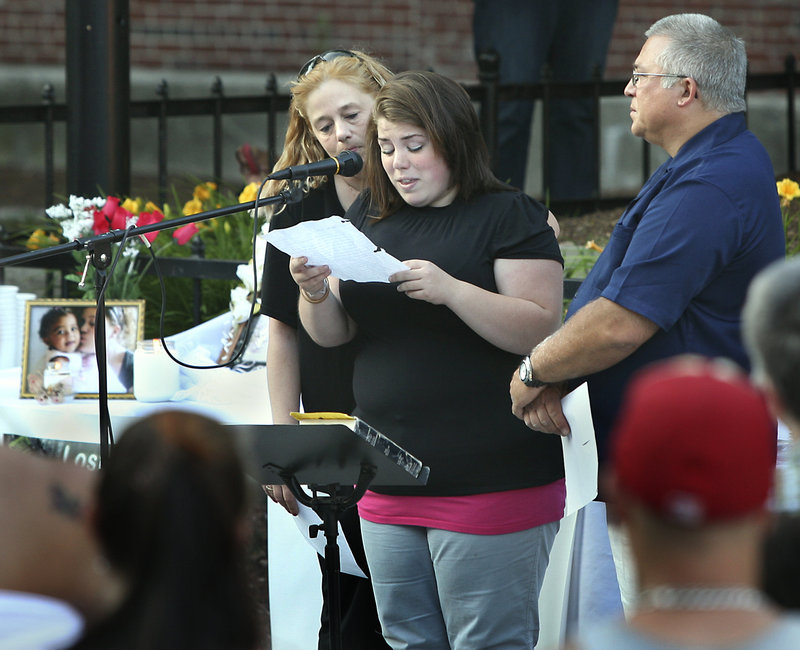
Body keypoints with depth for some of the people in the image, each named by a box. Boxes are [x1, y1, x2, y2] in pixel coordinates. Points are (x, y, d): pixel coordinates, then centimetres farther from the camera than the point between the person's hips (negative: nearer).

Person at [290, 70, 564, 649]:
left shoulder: (509, 216, -4)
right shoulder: (370, 218, 14)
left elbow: (540, 328, -13)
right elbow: (332, 334, 13)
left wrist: (451, 291, -25)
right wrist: (316, 293, -9)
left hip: (489, 486, -6)